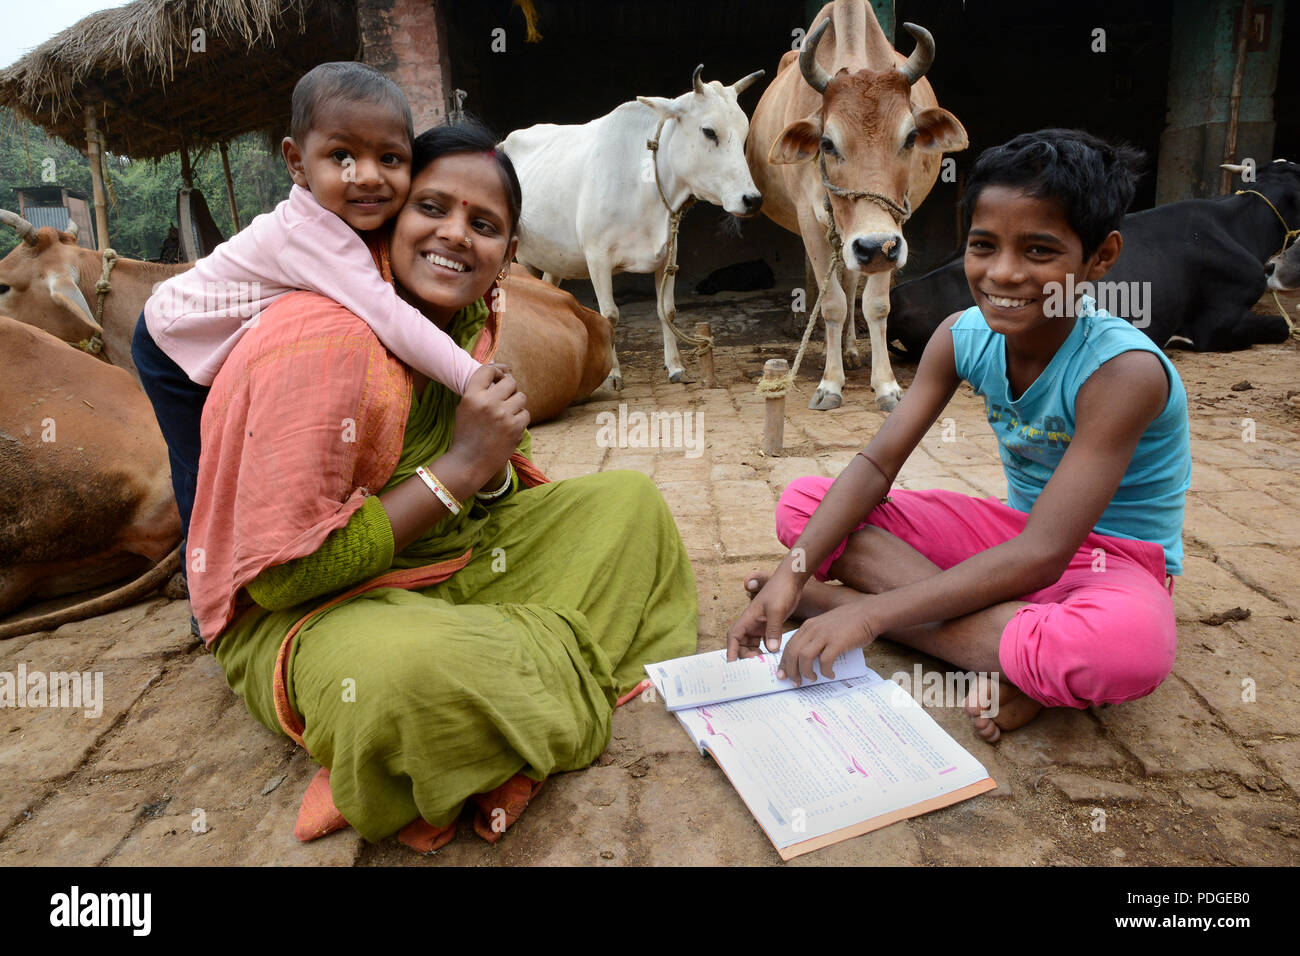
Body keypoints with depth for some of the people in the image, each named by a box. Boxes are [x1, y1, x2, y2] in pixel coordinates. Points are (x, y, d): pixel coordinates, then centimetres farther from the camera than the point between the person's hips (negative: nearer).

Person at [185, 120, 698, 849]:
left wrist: (494, 468, -14)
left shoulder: (476, 319, 0)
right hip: (296, 615, -7)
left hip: (452, 565, 8)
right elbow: (282, 574, -24)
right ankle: (576, 668, -11)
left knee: (630, 499, 1)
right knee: (411, 673, -42)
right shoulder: (327, 343, -24)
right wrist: (459, 467, -24)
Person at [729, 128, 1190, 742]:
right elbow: (876, 463, -12)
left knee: (1125, 646, -44)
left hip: (1112, 556, -5)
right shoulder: (963, 336, -10)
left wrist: (872, 611, -36)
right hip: (1015, 528, 6)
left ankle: (841, 598, -28)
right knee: (802, 503, -8)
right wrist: (791, 575, -26)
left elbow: (1042, 554, -32)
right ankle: (999, 657, -21)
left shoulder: (1123, 370, -27)